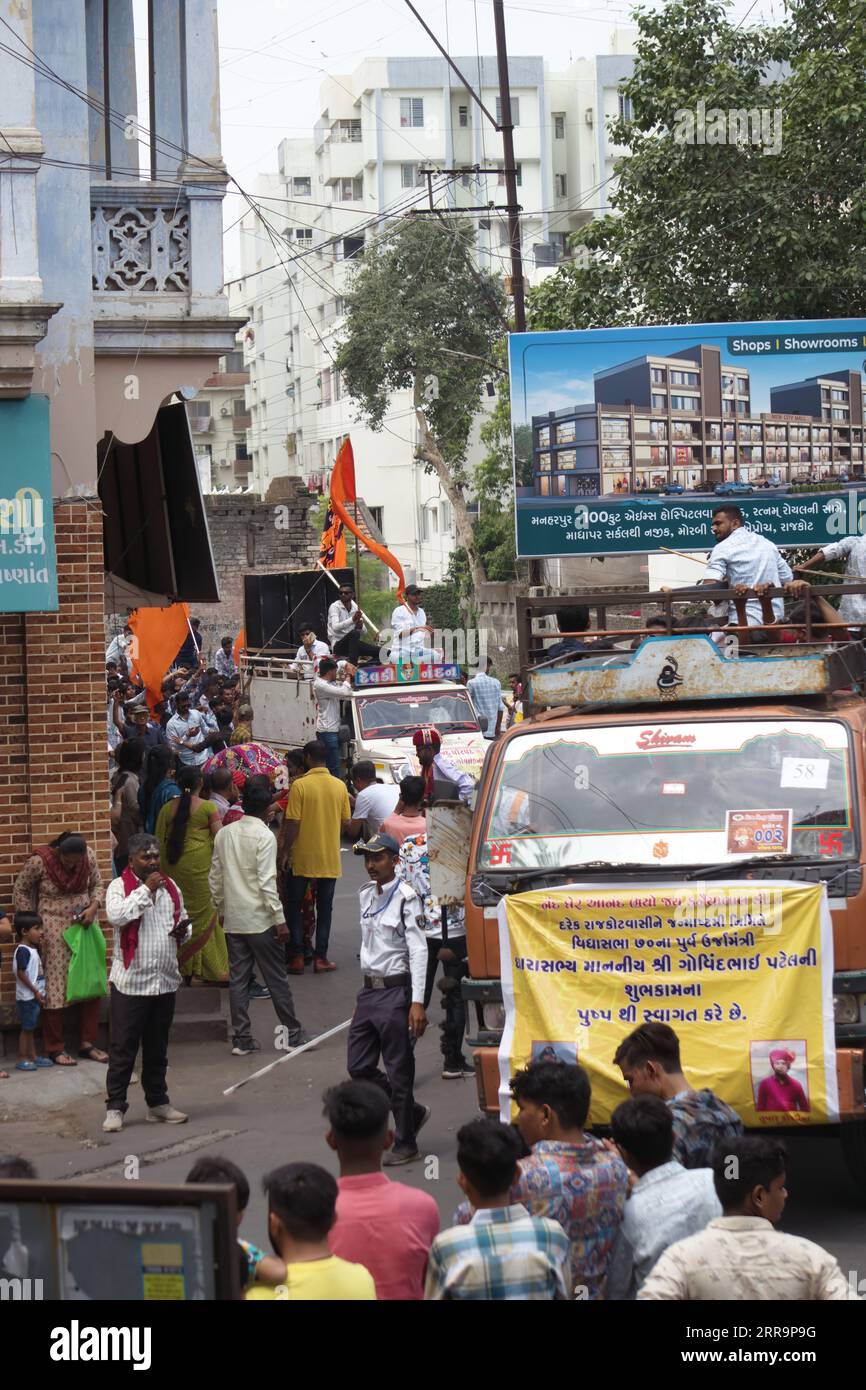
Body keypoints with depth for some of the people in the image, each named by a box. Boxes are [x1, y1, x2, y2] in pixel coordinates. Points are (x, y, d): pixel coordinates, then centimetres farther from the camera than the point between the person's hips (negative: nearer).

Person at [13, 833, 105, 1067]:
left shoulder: (88, 856, -5)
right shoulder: (39, 861, -16)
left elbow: (97, 885, 10)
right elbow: (20, 891, -3)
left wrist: (93, 907, -10)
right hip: (53, 931, -4)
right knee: (54, 986, -3)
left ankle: (87, 1043, 14)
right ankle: (54, 1048, 6)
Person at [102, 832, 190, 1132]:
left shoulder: (170, 886, 11)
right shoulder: (119, 886, -7)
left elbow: (183, 920, 23)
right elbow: (116, 916, -26)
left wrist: (183, 931, -1)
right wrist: (146, 889, -21)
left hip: (165, 981, 5)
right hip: (130, 981, -5)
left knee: (157, 1048, 16)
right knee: (123, 1048, -2)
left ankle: (158, 1102, 25)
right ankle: (114, 1107, 2)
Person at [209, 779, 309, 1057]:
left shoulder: (224, 834, 6)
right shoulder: (264, 836, -13)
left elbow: (215, 877, 10)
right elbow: (267, 881, -17)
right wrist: (280, 918, -13)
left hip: (233, 920, 5)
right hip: (259, 920, -5)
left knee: (238, 979, 8)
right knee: (276, 979, 4)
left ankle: (241, 1039, 8)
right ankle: (292, 1034, 11)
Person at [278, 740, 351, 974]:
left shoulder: (300, 786, -13)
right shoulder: (339, 786, -1)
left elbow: (293, 824, -14)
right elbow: (346, 823, 4)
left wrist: (284, 852, -4)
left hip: (303, 858, -3)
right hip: (330, 858, 3)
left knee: (294, 905, 9)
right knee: (324, 908, 11)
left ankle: (297, 957, 5)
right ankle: (320, 957, 9)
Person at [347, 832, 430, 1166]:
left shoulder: (406, 898, -12)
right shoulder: (366, 895, 11)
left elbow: (418, 950, -16)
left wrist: (417, 1002, -23)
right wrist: (364, 995, 18)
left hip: (396, 991, -8)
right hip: (369, 989, 8)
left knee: (399, 1072, -1)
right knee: (359, 1067, 9)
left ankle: (405, 1143, 10)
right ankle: (413, 1112, 26)